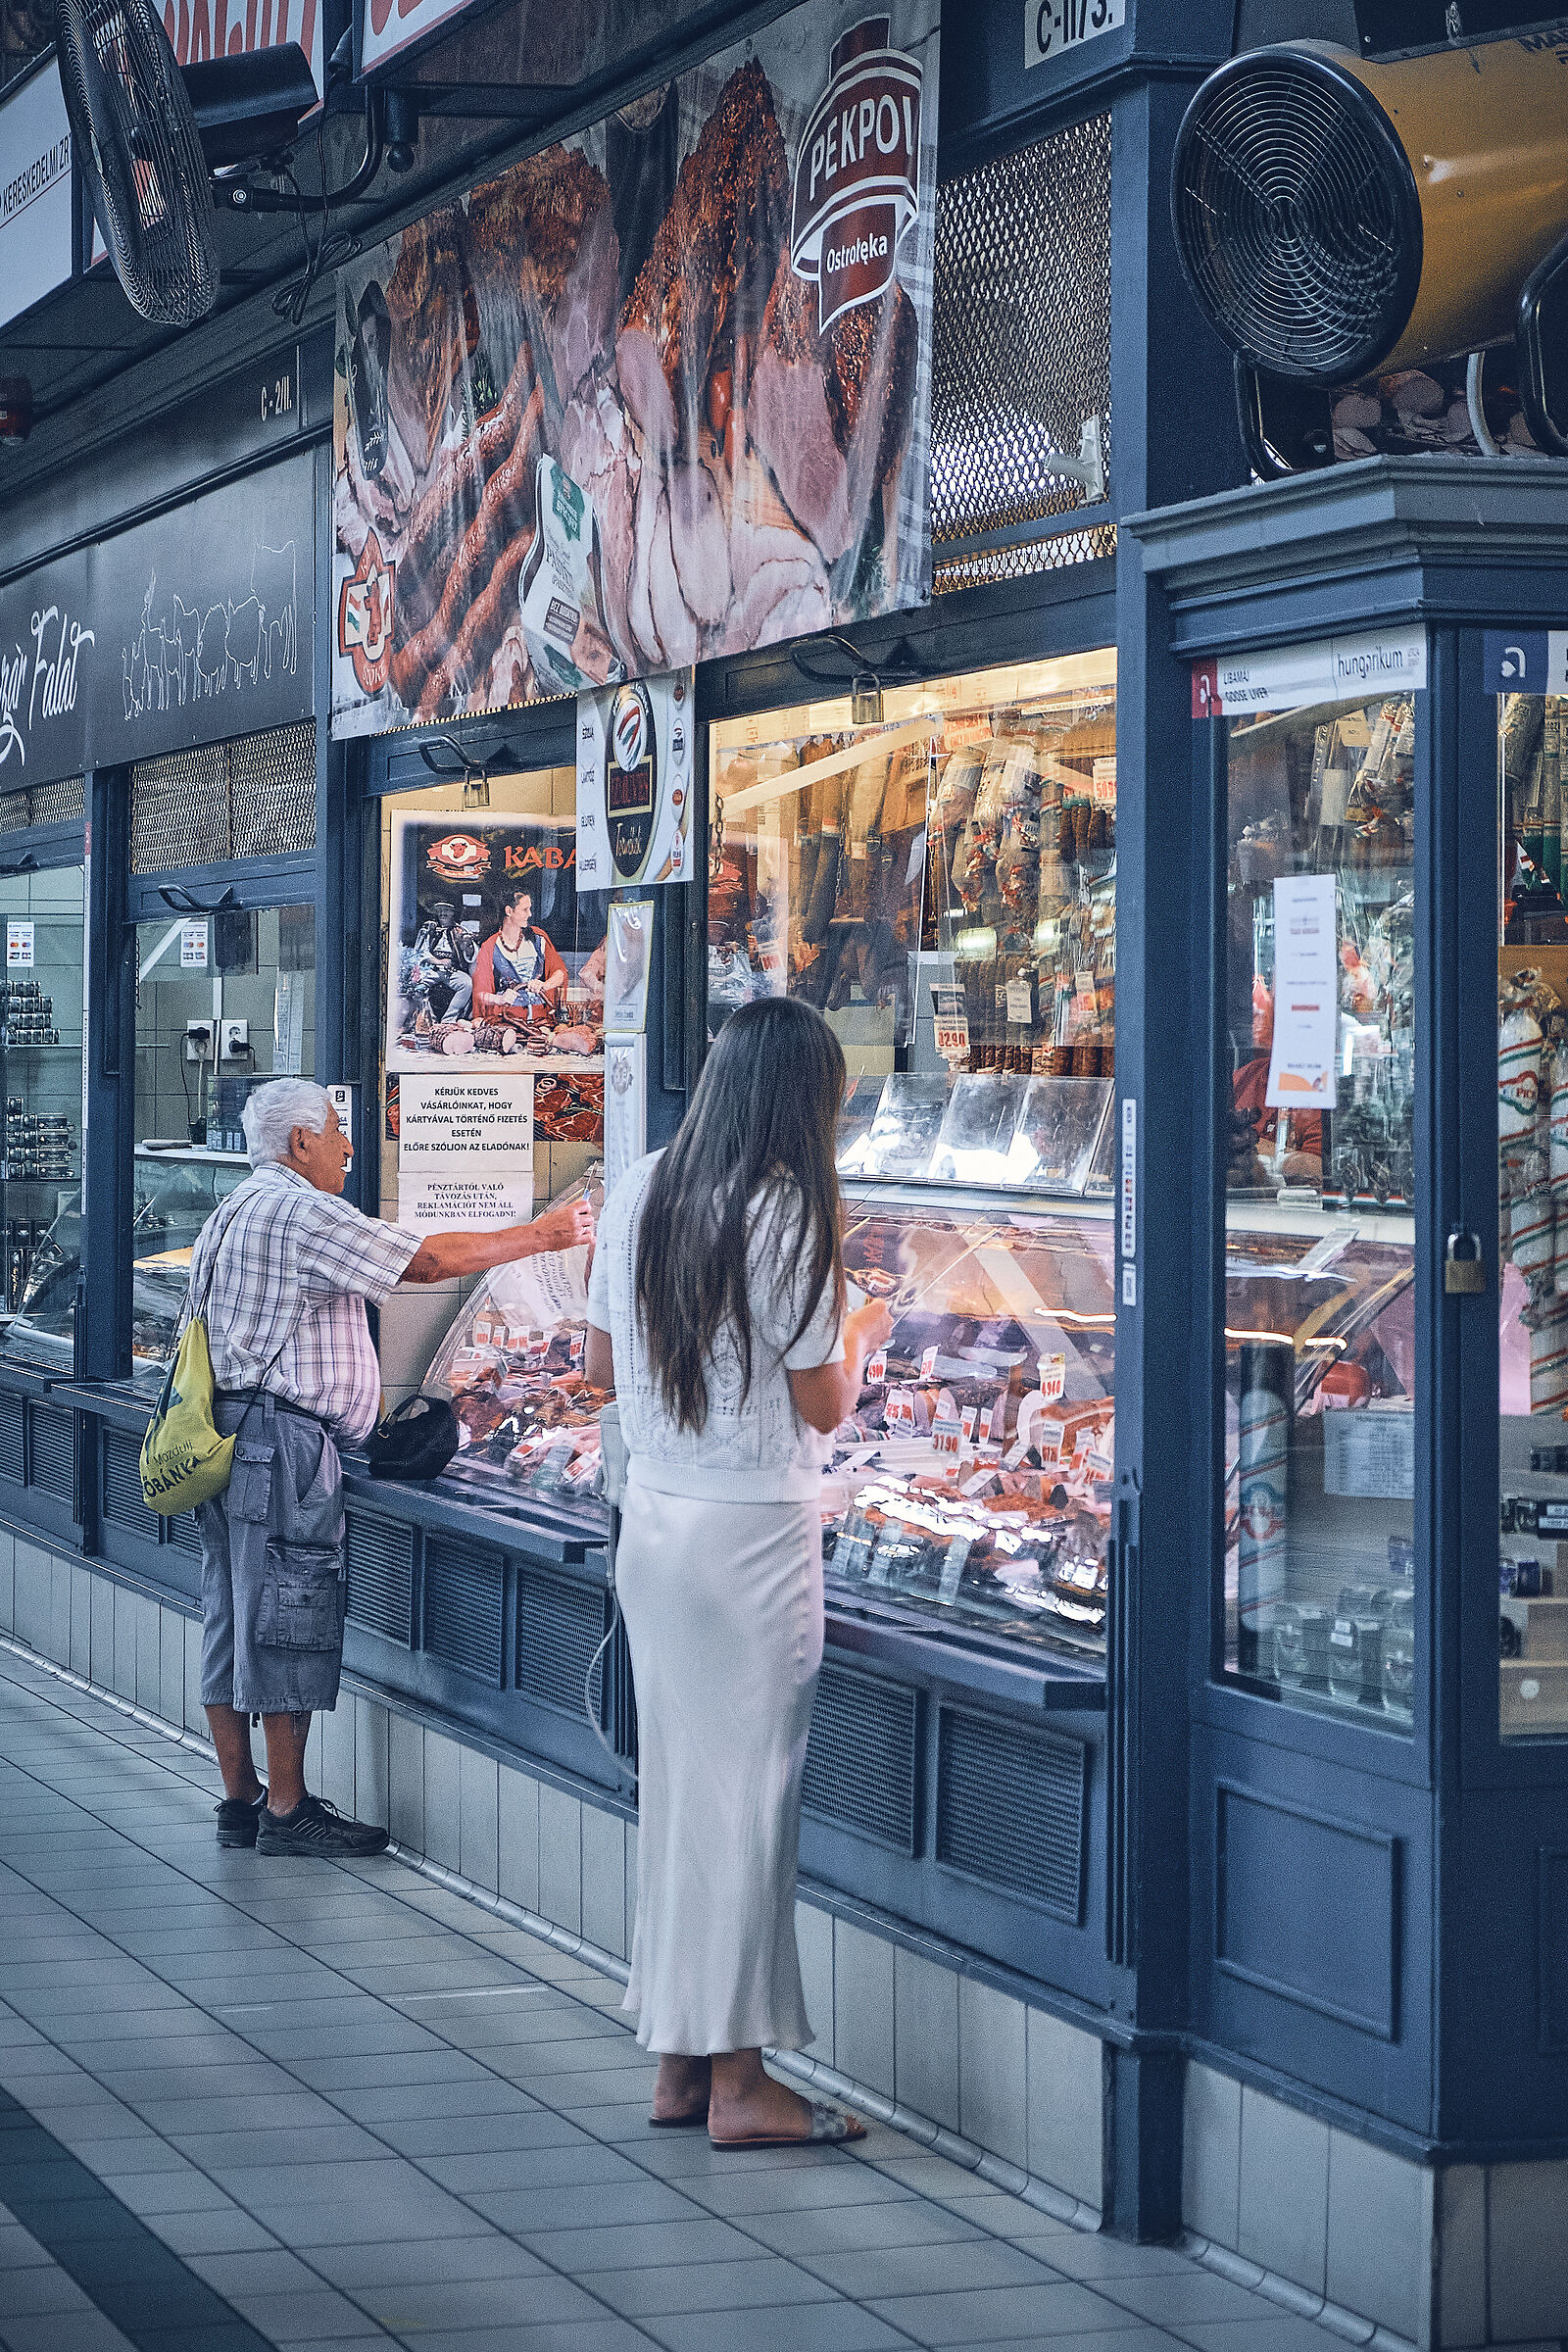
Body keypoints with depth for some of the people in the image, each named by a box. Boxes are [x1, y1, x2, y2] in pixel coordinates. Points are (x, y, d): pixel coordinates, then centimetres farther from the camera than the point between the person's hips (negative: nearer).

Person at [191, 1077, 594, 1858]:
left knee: (233, 1621, 11)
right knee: (288, 1621, -6)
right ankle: (287, 1811, -3)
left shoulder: (236, 1211, 20)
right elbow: (427, 1260, -16)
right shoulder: (301, 1214, -13)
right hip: (282, 1442, -10)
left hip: (227, 1440, 10)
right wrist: (542, 1235, -8)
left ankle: (241, 1797, 16)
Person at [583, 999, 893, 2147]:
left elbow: (603, 1363, 12)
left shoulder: (641, 1191, 5)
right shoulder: (785, 1212, -15)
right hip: (753, 1533, -7)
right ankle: (739, 2079, 4)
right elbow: (825, 1403, -10)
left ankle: (680, 2060, 18)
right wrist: (862, 1331, 9)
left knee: (677, 1774, 12)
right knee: (749, 1784, -1)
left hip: (653, 1519, 7)